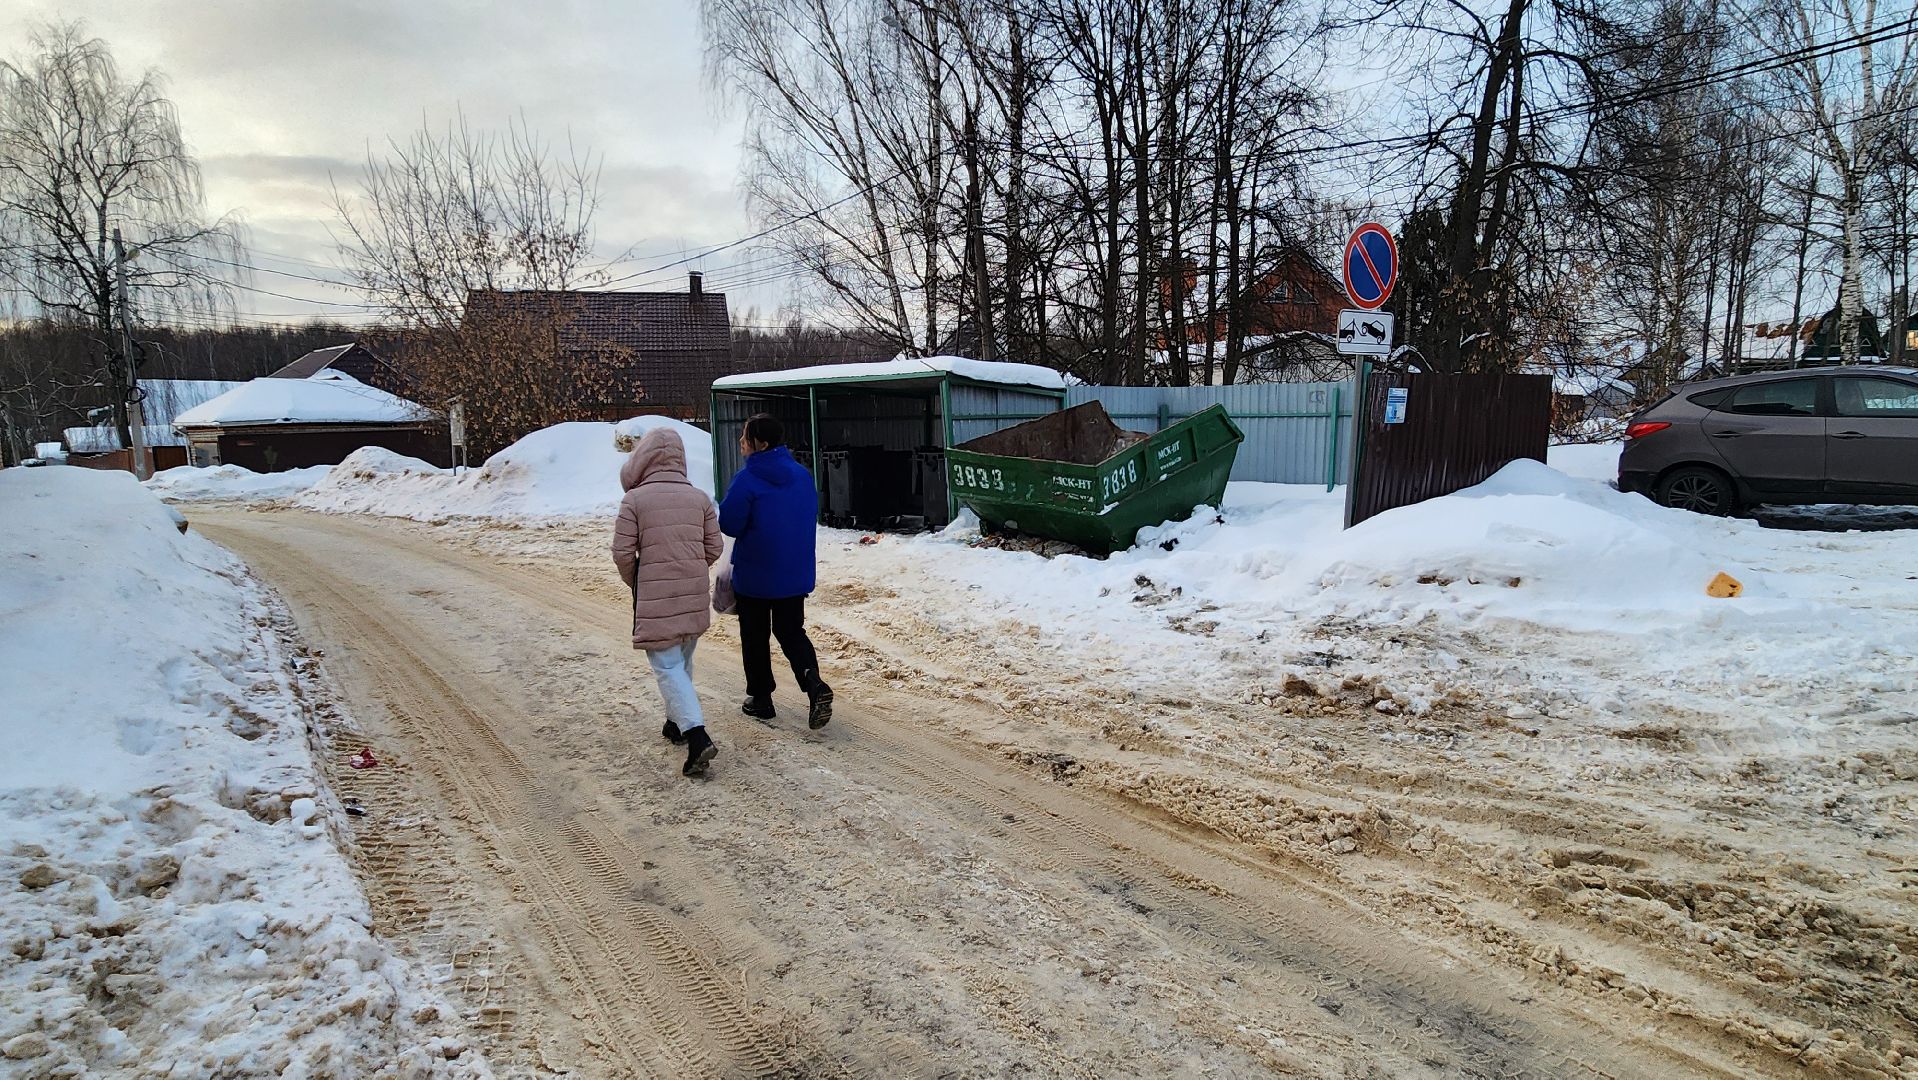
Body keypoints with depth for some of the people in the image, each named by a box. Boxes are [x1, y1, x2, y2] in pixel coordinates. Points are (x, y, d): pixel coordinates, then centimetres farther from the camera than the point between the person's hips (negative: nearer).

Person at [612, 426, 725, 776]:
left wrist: (634, 582, 11)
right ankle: (677, 723, 35)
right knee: (683, 661, 21)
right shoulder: (699, 498, 2)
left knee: (668, 666, -1)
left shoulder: (634, 499, -8)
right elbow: (714, 548, 4)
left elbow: (623, 553, -8)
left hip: (655, 597, -4)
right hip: (695, 596, 5)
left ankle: (697, 737, -13)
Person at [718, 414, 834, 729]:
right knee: (791, 631, 15)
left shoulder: (748, 479, -16)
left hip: (754, 575, -5)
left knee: (755, 636, 13)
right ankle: (814, 684, -7)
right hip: (796, 574, 5)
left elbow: (730, 524, -14)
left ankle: (760, 698, 21)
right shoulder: (802, 474, 2)